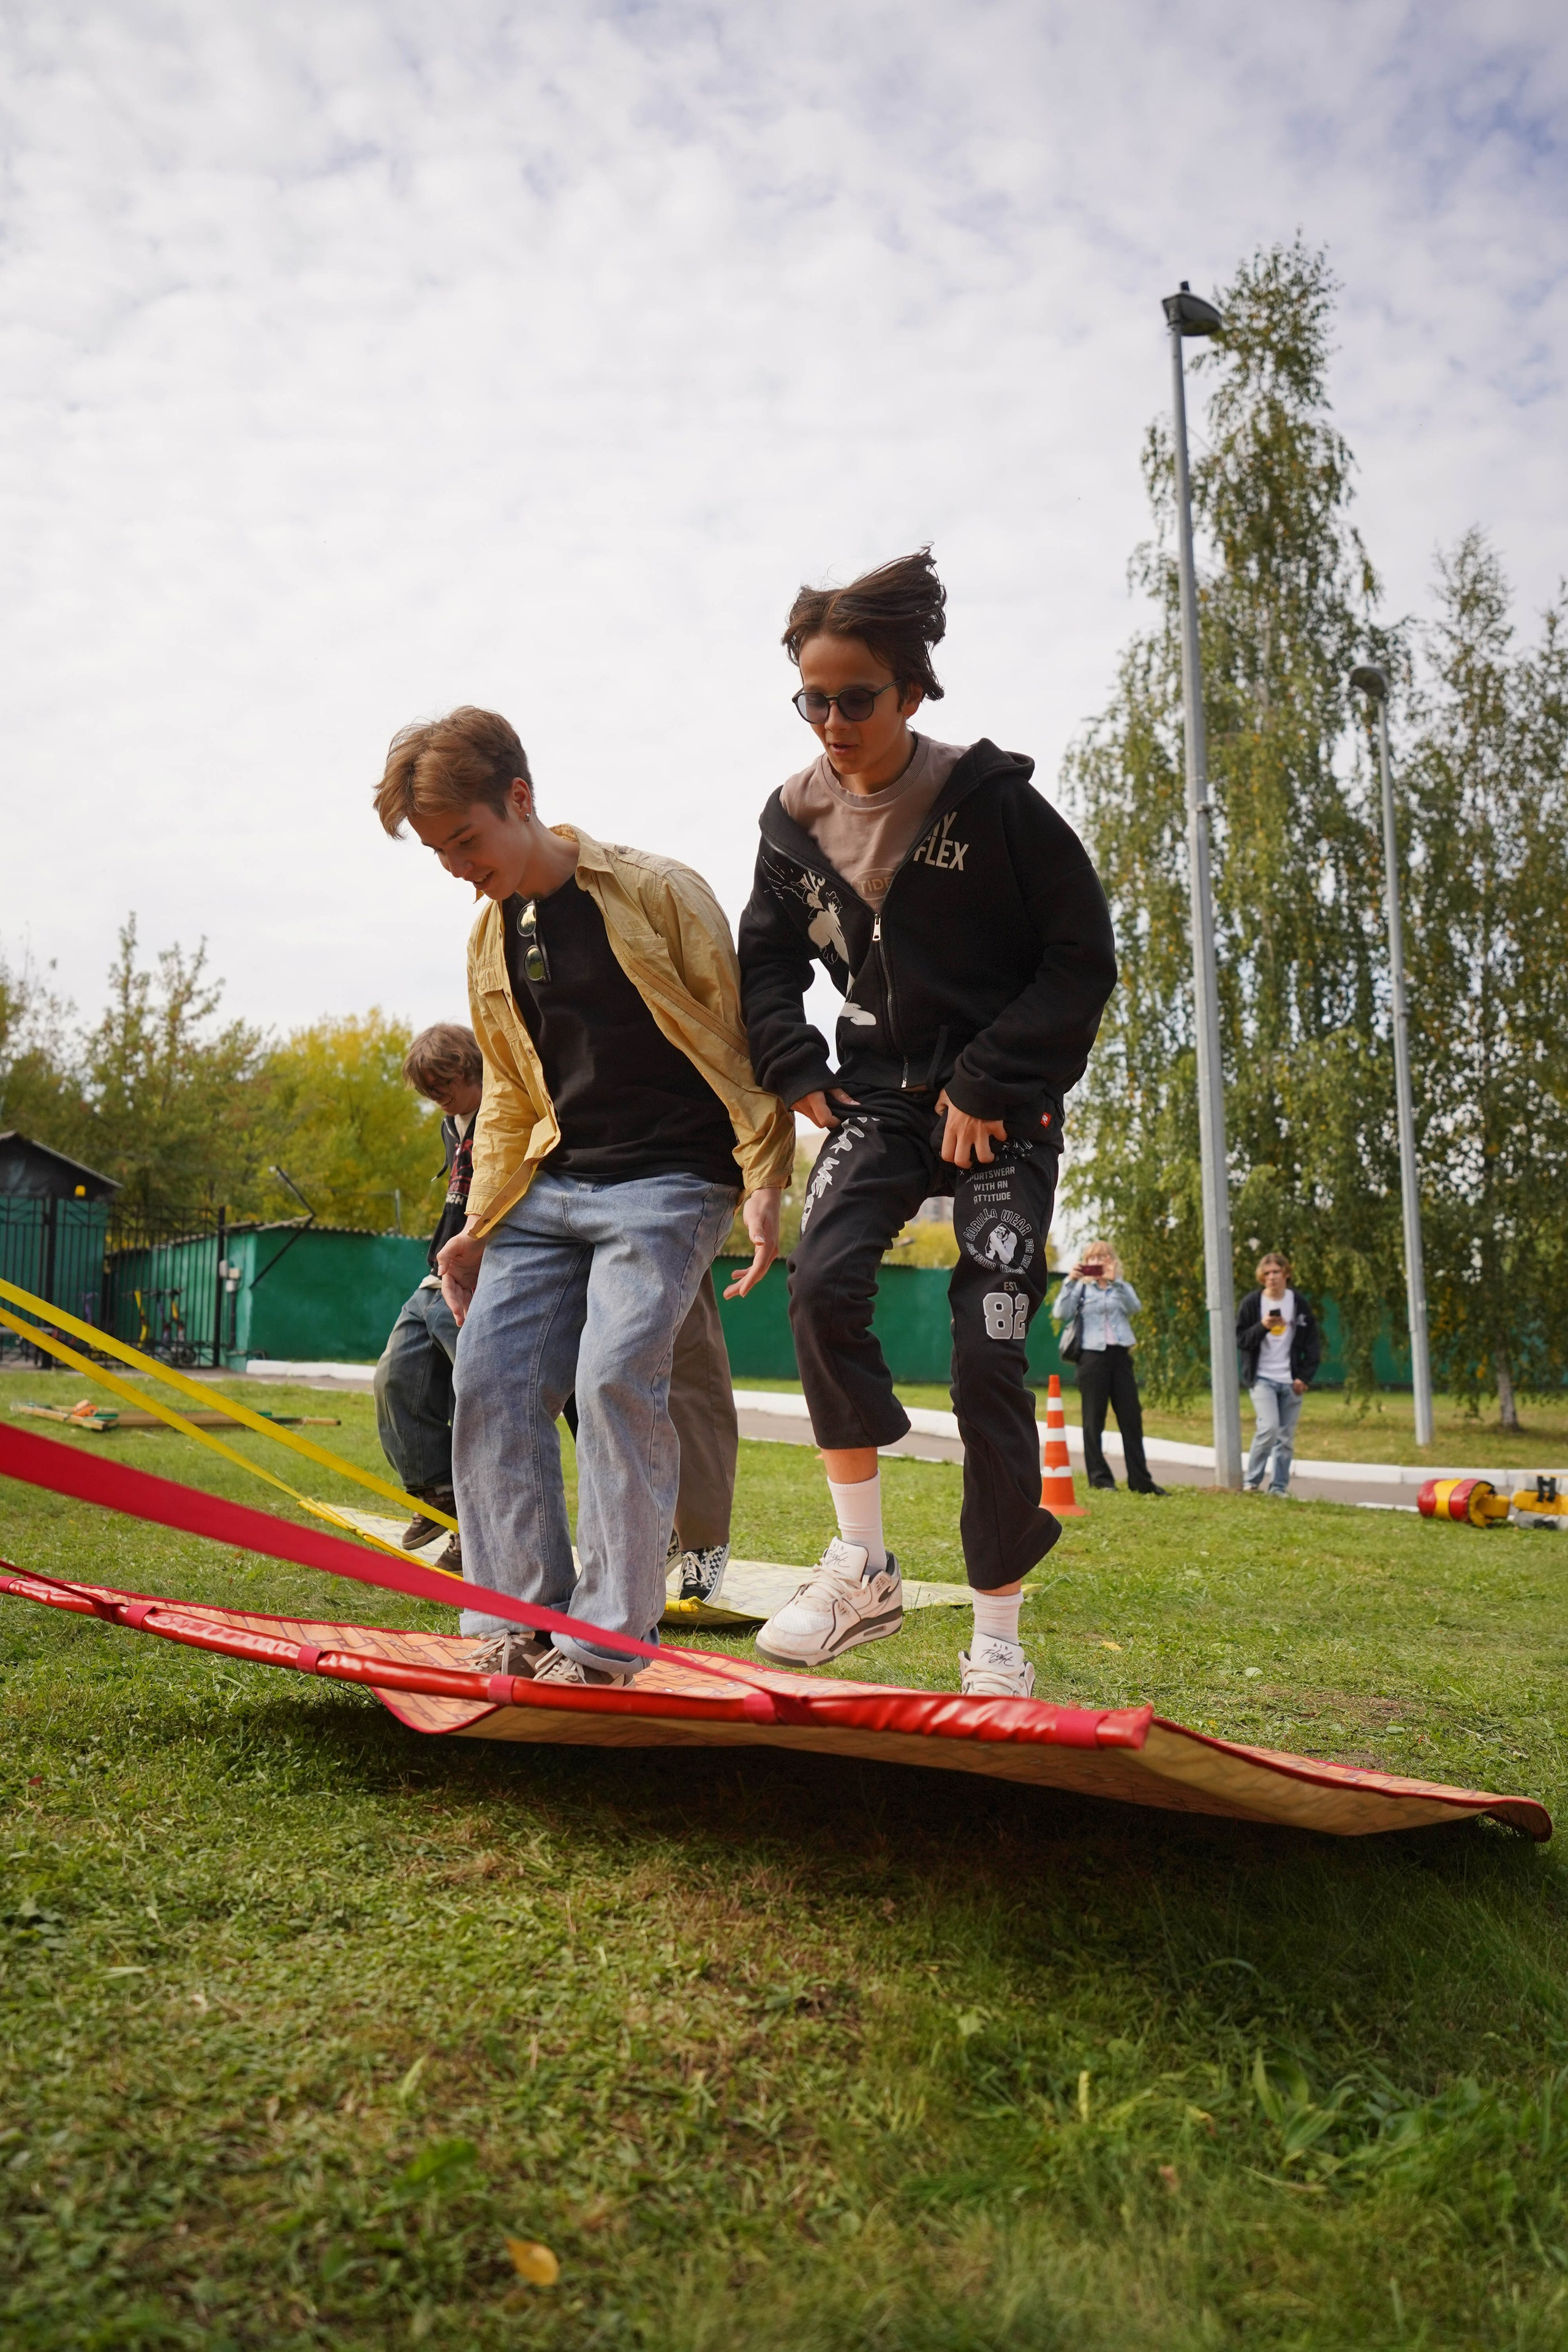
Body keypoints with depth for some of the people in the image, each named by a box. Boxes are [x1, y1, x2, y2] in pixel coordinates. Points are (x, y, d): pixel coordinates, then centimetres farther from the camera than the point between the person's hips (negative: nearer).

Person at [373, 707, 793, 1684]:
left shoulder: (655, 891, -7)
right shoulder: (490, 935, 13)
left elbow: (740, 1040, -6)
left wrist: (764, 1181, -13)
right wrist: (481, 1222, 13)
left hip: (668, 1181, -7)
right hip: (550, 1188, 7)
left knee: (616, 1378, -18)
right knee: (490, 1381, -2)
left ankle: (610, 1639, -6)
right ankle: (517, 1621, 9)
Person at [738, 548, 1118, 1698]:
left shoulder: (993, 800, -11)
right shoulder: (796, 817, 3)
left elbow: (1084, 958, -9)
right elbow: (768, 957, 15)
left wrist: (987, 1084, -14)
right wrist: (798, 1074, 0)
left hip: (1001, 1110, -3)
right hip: (878, 1097, 4)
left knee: (988, 1355, -9)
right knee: (823, 1281, -23)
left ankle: (998, 1637, 6)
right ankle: (863, 1569, -7)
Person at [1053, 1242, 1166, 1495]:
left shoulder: (1123, 1288, 15)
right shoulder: (1081, 1289, 9)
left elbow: (1136, 1307, -7)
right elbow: (1061, 1314, -7)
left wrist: (1115, 1281, -16)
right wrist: (1070, 1282, -14)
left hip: (1121, 1356, 2)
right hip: (1092, 1357, -2)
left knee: (1132, 1418, 0)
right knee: (1094, 1420, 0)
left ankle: (1140, 1480, 4)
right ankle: (1099, 1477, 7)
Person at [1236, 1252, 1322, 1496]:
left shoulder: (1300, 1304, 5)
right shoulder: (1251, 1302, -1)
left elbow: (1313, 1343, 7)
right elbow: (1240, 1339, -3)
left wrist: (1304, 1376, -2)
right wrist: (1262, 1326, -21)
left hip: (1291, 1382, 3)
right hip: (1262, 1378, -3)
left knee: (1287, 1437, 4)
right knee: (1269, 1427, -18)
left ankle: (1280, 1487, 13)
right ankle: (1252, 1481, -4)